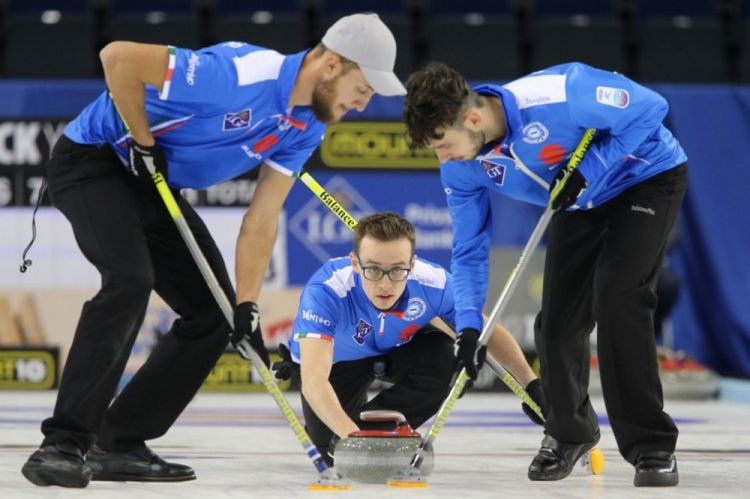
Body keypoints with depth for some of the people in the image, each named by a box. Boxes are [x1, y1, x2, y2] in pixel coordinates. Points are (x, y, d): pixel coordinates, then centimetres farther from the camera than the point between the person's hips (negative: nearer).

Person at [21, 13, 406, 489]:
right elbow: (118, 56, -30)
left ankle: (119, 444, 8)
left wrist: (247, 305, -8)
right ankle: (63, 445, -26)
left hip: (155, 183, 9)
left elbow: (262, 218, -1)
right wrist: (143, 142, -20)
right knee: (130, 281, -29)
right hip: (93, 158, -9)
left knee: (214, 311, 4)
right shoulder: (239, 74, -31)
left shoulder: (306, 127, -4)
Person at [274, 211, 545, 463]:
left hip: (395, 349, 1)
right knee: (327, 439, -16)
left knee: (443, 357, -27)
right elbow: (313, 379, -53)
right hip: (336, 358, -1)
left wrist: (532, 384, -22)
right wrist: (351, 435, -66)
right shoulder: (325, 291, -44)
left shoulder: (435, 283, -33)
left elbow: (490, 333, -14)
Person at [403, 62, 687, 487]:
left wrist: (588, 171, -31)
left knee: (617, 299, -22)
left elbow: (649, 108, -26)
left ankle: (653, 448, -13)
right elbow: (470, 251, -4)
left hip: (647, 178, -6)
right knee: (557, 318, 0)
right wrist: (468, 324, -16)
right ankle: (569, 431, 27)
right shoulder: (461, 166, -16)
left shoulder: (556, 97, -38)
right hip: (579, 202, 6)